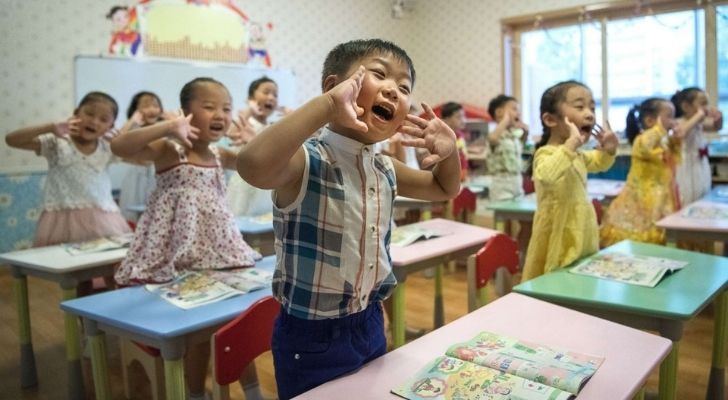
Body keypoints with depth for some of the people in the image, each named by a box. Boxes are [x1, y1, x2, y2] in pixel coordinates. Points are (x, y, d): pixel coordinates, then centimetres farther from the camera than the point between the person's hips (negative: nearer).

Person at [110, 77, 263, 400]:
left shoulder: (220, 156, 7)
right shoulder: (169, 150, -11)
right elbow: (119, 147, -27)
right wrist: (168, 127, -32)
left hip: (220, 250, 6)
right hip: (181, 255, -6)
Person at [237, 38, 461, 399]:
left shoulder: (385, 169, 1)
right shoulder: (307, 160, -22)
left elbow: (444, 189, 18)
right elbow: (253, 166, -45)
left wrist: (448, 150, -2)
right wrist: (326, 104, -42)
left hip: (369, 324, 7)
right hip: (312, 339, -7)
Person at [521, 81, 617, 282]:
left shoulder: (577, 155, 11)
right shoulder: (547, 154, -21)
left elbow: (599, 163, 33)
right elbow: (546, 176, -45)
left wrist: (608, 149, 12)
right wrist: (571, 144, -43)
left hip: (581, 241, 10)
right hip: (560, 246, -10)